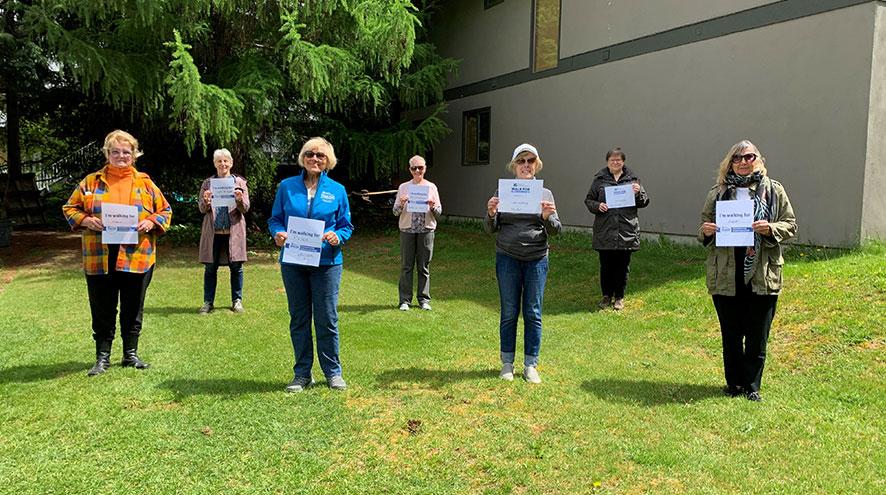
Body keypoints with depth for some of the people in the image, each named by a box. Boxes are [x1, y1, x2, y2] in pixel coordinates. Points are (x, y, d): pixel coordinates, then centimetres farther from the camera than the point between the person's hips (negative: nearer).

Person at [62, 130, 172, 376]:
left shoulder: (145, 183, 7)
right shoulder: (91, 182, 7)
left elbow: (165, 211, 10)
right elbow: (70, 208, 10)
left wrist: (151, 223, -9)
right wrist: (86, 220, -9)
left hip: (137, 258, 0)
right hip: (99, 259, 0)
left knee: (133, 310, 9)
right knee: (102, 311, 7)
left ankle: (130, 354, 23)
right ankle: (102, 357, 20)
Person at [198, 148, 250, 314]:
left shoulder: (240, 182, 7)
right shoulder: (208, 183, 10)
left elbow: (245, 209, 2)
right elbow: (202, 209, 7)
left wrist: (240, 200, -20)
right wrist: (206, 201, -15)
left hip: (234, 231, -1)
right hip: (212, 232, 1)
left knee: (236, 267, 3)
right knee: (210, 268, 5)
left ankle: (237, 301, 15)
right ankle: (208, 302, 14)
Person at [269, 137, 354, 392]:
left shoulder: (337, 190, 3)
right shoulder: (287, 186, 4)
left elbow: (346, 225, 6)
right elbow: (275, 219, 8)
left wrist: (337, 237, -16)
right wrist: (278, 234, -13)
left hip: (326, 262, -1)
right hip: (293, 262, 1)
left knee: (327, 318, 2)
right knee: (298, 318, 9)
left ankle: (333, 372, 17)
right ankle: (302, 373, 21)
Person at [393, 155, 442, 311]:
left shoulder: (431, 187, 8)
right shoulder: (403, 187, 8)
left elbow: (439, 212, 7)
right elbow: (395, 212, 6)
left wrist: (433, 206, -14)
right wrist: (401, 204, -14)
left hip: (426, 230, 0)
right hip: (407, 230, 0)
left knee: (424, 266, 4)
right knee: (406, 266, 1)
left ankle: (424, 299, 13)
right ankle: (405, 300, 8)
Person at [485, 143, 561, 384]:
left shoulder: (545, 193, 5)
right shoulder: (503, 192, 3)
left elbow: (556, 231, 1)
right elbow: (491, 229, 2)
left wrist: (547, 217, -19)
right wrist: (491, 214, -19)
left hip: (537, 259, 1)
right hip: (507, 259, -1)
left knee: (533, 314, 5)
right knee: (509, 314, 5)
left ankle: (530, 365, 16)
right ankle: (507, 364, 18)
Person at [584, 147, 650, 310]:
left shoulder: (632, 179, 8)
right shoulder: (600, 179, 7)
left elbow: (644, 202, 10)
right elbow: (588, 200, 10)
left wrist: (638, 193, -9)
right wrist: (597, 206, -10)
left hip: (626, 231, 1)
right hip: (605, 232, 0)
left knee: (623, 266, 7)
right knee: (606, 265, 5)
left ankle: (619, 297, 20)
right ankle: (606, 295, 21)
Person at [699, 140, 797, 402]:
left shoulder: (774, 190, 4)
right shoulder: (717, 193, 6)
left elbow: (791, 225, 5)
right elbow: (704, 226, 14)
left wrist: (770, 229, -16)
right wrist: (705, 231, -9)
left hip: (762, 275, -1)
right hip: (726, 276, 1)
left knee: (757, 336, 6)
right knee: (730, 334, 11)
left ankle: (751, 385, 21)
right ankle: (734, 382, 26)